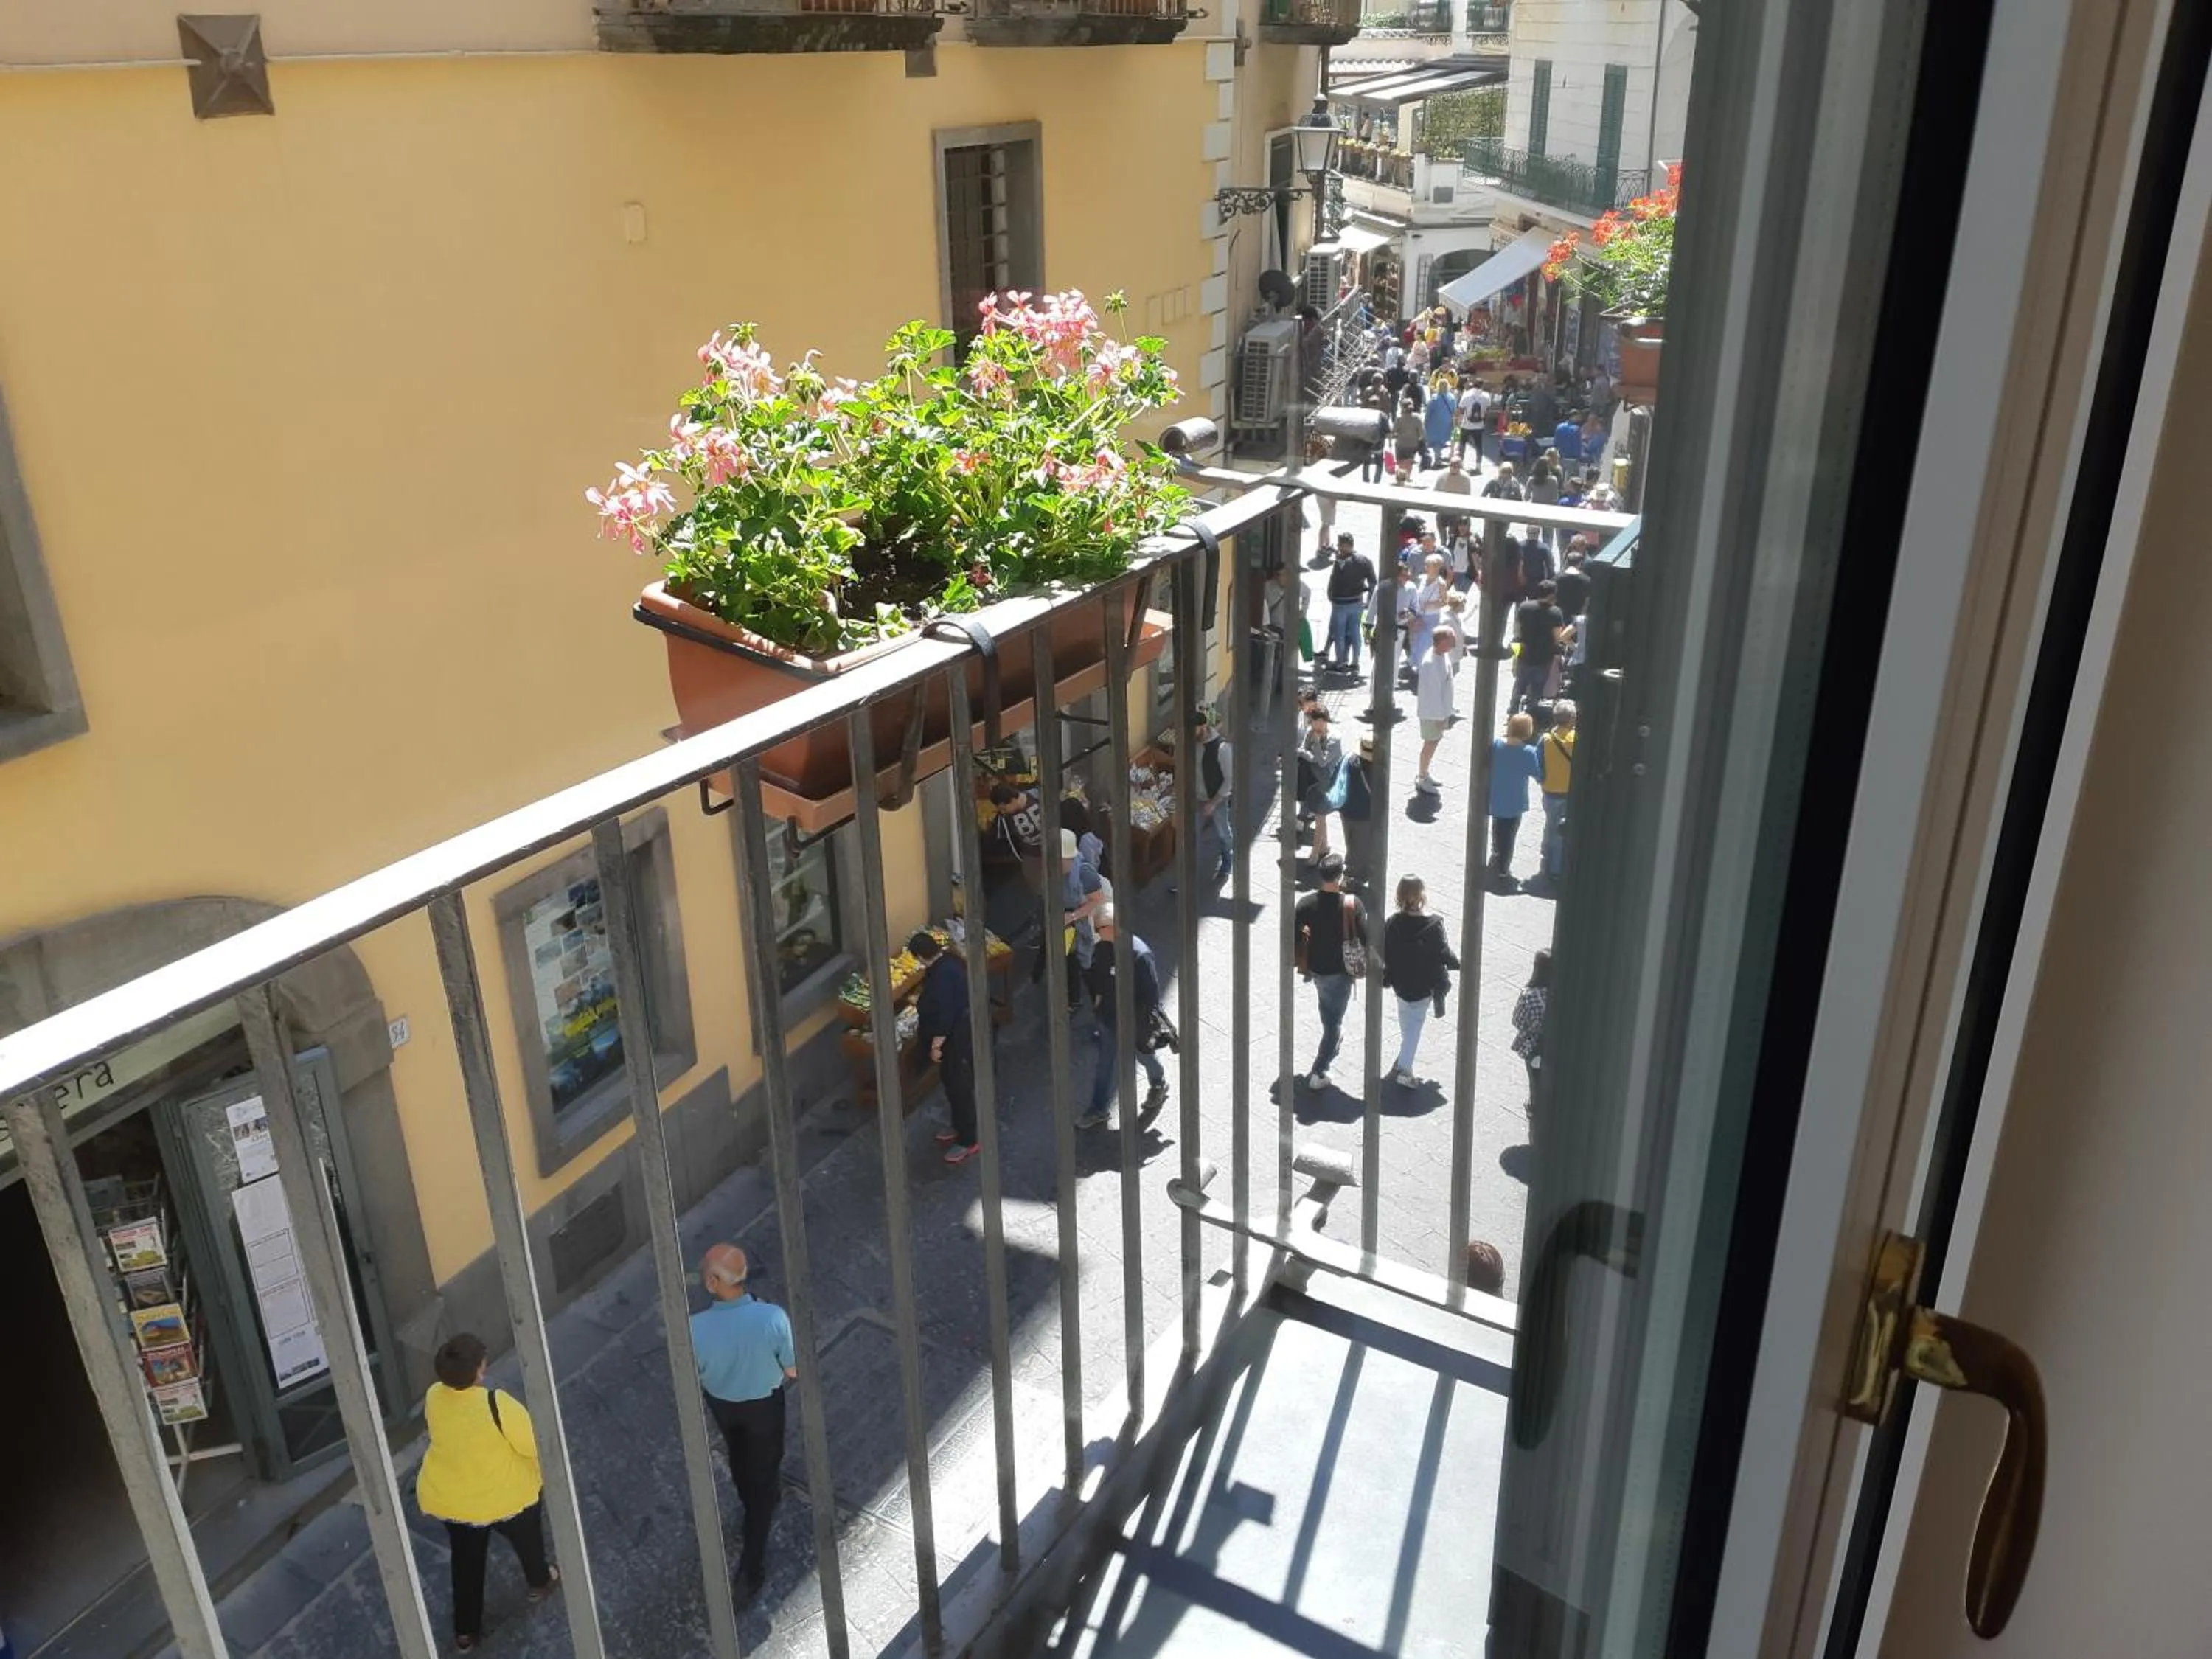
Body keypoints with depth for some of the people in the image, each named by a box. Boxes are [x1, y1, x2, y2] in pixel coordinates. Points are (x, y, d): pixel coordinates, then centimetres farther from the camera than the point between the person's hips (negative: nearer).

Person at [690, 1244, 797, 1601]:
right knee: (763, 1473, 20)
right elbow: (792, 1371, -18)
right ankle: (752, 1565, 26)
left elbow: (692, 1380, -14)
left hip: (721, 1404, 2)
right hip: (764, 1404, -1)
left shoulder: (696, 1327, -33)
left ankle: (752, 1502, 62)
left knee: (739, 1455, 33)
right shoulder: (773, 1317, -35)